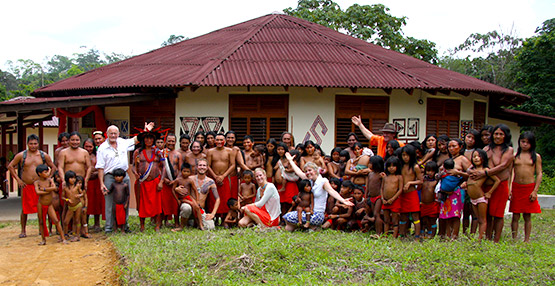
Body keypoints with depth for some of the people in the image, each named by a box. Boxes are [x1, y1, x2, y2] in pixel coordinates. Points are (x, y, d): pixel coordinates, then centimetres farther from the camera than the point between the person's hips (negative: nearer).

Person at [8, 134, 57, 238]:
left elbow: (53, 167, 13)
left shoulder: (44, 155, 4)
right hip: (26, 186, -1)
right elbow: (10, 166, 7)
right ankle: (23, 231, 15)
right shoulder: (21, 155, 1)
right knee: (25, 209, 4)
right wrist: (18, 179, 1)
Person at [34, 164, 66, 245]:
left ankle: (63, 238, -4)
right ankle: (43, 239, 19)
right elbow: (38, 192, -21)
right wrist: (49, 190, -16)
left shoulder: (50, 180, 1)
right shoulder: (37, 182, -3)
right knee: (41, 222, 8)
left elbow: (54, 187, -18)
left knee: (56, 221, -7)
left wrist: (44, 189, -16)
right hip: (41, 205, 0)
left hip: (49, 205, 0)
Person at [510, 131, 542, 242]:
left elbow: (539, 174, 2)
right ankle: (514, 239, 7)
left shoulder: (536, 157, 3)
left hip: (529, 188, -1)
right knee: (515, 216, 2)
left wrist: (535, 191, -5)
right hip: (516, 187, 1)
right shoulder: (514, 156, 6)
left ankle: (527, 240, 11)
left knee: (527, 216, 4)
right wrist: (509, 189, -2)